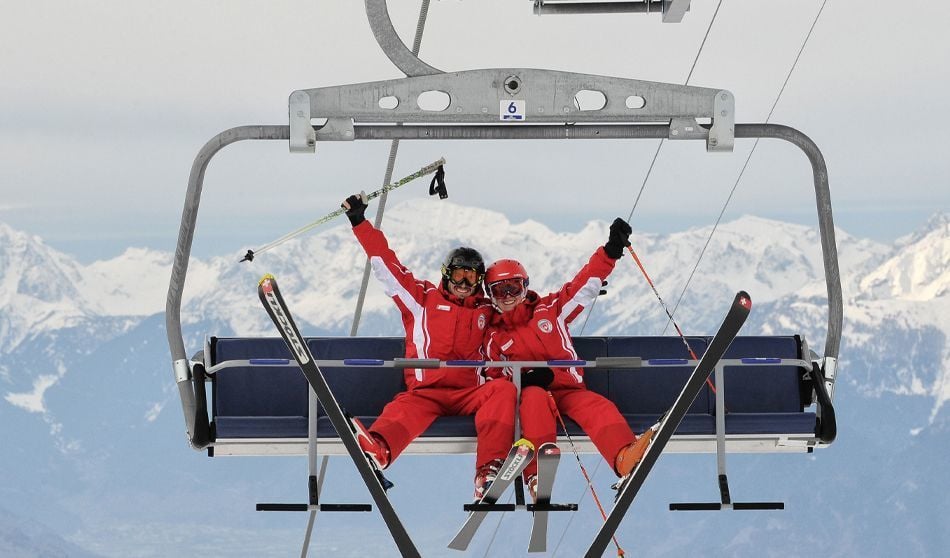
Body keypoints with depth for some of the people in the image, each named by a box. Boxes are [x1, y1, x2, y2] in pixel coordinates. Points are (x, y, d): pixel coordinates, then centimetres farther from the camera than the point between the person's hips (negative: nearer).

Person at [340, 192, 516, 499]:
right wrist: (360, 223, 12)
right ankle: (377, 450, -72)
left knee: (504, 390, -29)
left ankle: (490, 470, -49)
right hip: (426, 391, -2)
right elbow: (387, 266, 15)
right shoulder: (423, 299, 18)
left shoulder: (487, 311, 23)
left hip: (471, 393, 2)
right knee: (407, 407, -35)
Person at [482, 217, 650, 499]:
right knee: (535, 398, -39)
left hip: (568, 389, 2)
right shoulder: (494, 337, 15)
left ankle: (624, 458, -60)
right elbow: (493, 377, 14)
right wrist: (522, 380, -8)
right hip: (529, 392, -2)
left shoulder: (550, 309, 15)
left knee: (598, 406, -30)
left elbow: (585, 283, 9)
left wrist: (610, 251, -4)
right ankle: (537, 473, -59)